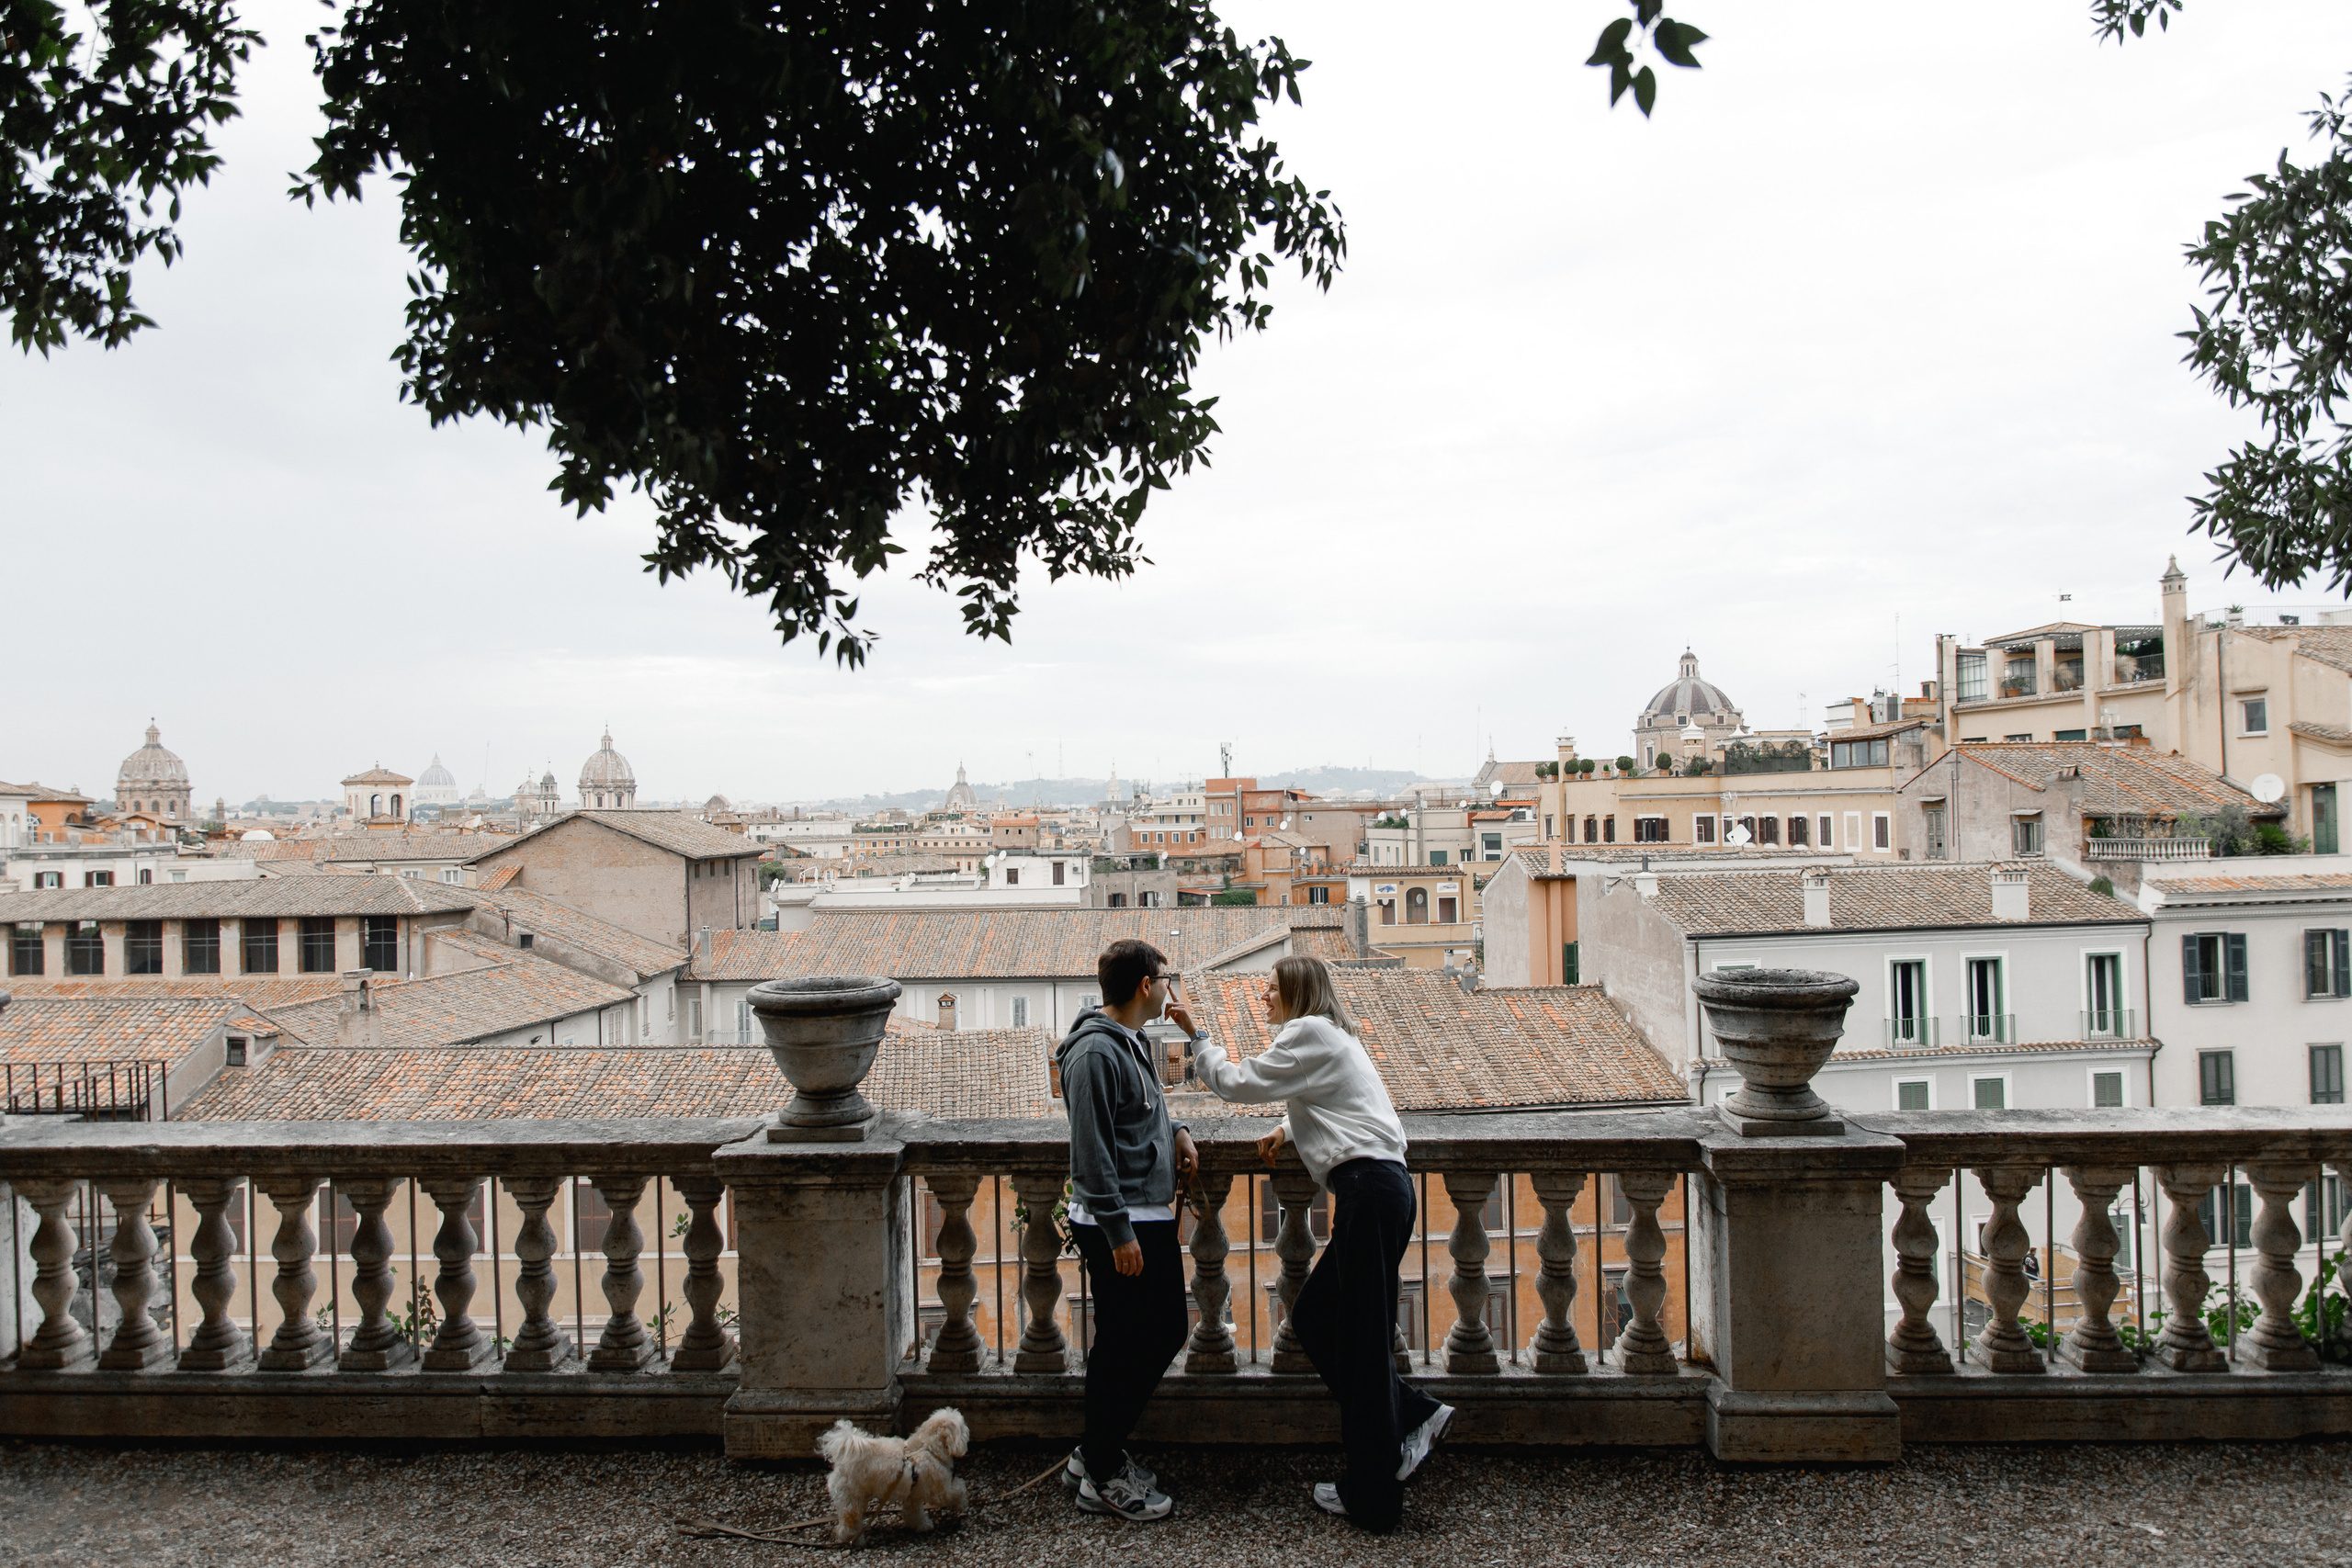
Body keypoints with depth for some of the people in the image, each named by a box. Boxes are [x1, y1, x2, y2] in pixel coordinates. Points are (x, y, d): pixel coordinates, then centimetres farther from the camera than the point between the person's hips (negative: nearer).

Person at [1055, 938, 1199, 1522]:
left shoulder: (1130, 1041, 14)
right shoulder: (1095, 1051, -18)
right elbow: (1091, 1150, -21)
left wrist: (1174, 1130, 8)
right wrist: (1118, 1232, -22)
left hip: (1152, 1216, 10)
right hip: (1119, 1226, -10)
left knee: (1167, 1332, 16)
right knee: (1122, 1346, 0)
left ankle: (1097, 1452, 28)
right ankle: (1101, 1475, 16)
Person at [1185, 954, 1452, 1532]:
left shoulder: (1309, 1033, -6)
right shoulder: (1332, 1036, 24)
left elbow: (1239, 1082, -7)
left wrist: (1196, 1039, 4)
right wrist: (1289, 1130, 15)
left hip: (1369, 1188, -10)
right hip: (1378, 1187, 10)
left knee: (1361, 1336, -4)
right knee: (1312, 1318, 14)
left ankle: (1373, 1496, 3)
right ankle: (1413, 1417, 15)